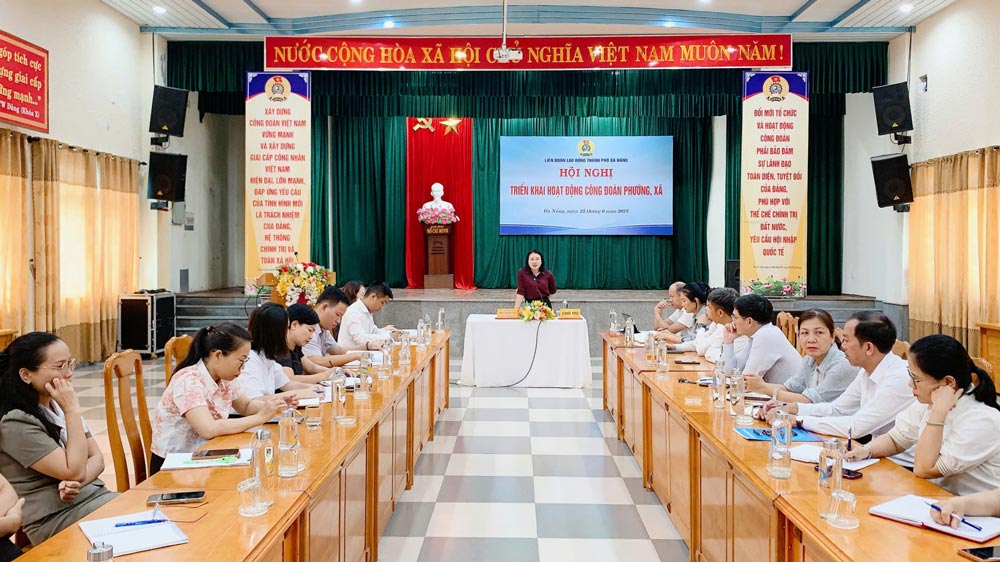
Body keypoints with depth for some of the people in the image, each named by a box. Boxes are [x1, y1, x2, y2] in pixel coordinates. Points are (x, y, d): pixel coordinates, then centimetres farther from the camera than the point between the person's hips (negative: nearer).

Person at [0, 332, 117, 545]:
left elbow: (97, 458, 7)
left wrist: (76, 482, -14)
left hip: (93, 495, 7)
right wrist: (72, 410, -19)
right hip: (54, 518, -7)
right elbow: (75, 471, -20)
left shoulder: (58, 406, 10)